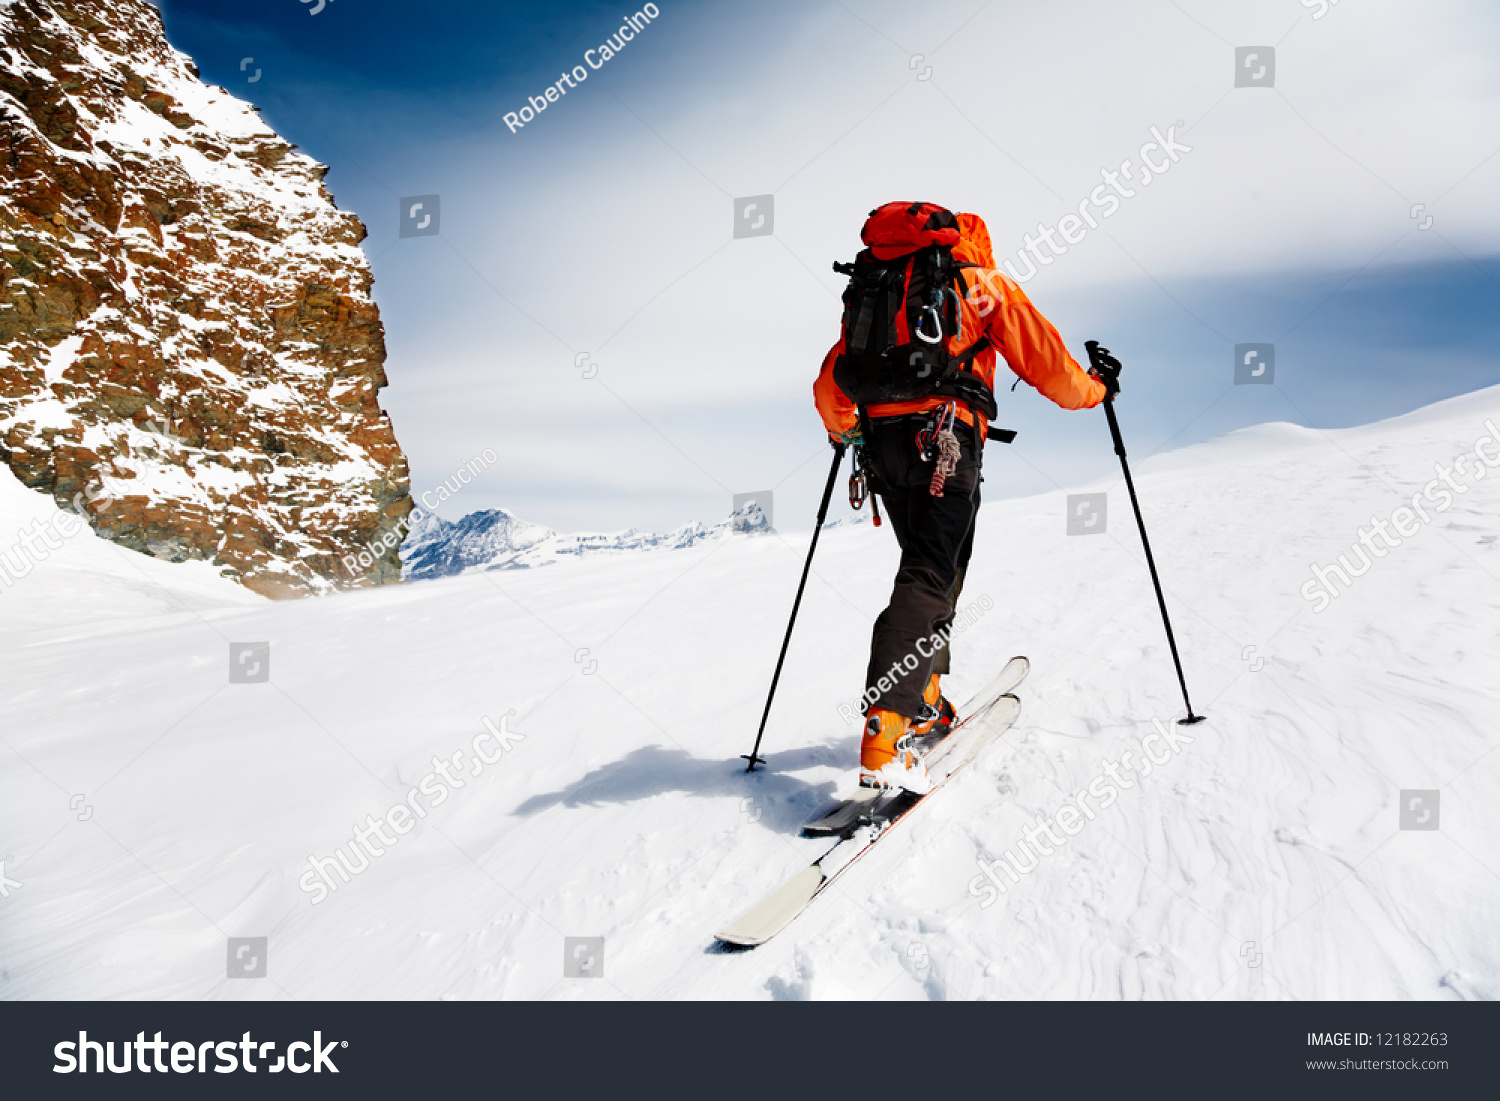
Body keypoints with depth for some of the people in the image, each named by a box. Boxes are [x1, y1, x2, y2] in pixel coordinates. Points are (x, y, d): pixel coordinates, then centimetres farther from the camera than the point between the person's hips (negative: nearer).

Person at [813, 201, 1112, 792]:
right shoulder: (983, 283, 13)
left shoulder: (871, 289, 25)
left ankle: (921, 702, 18)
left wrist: (844, 432, 43)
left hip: (881, 443, 6)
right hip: (943, 440, -5)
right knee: (928, 577, -12)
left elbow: (829, 386, 23)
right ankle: (884, 734, -26)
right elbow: (1044, 362, 10)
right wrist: (1095, 389, 28)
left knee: (937, 564, 21)